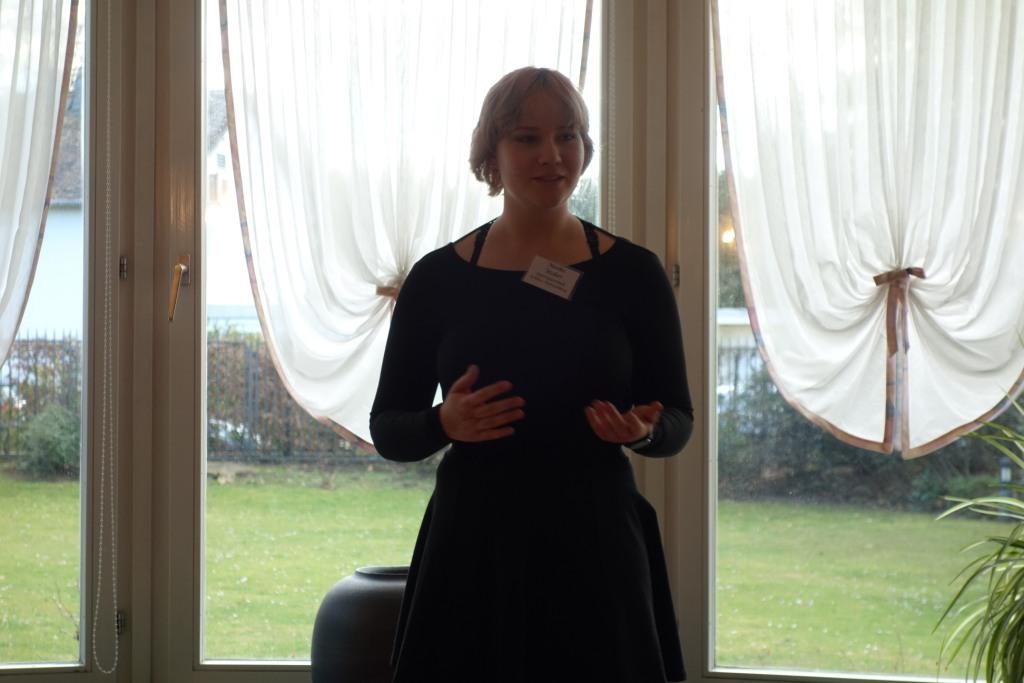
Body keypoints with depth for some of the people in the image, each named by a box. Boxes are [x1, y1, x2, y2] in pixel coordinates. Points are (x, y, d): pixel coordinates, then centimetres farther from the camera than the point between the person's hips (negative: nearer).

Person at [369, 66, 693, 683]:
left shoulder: (632, 274, 1)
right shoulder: (438, 279, 2)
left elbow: (678, 422, 6)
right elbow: (387, 430, 6)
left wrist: (643, 430, -16)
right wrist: (444, 424, -14)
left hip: (597, 544, 0)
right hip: (471, 546, 0)